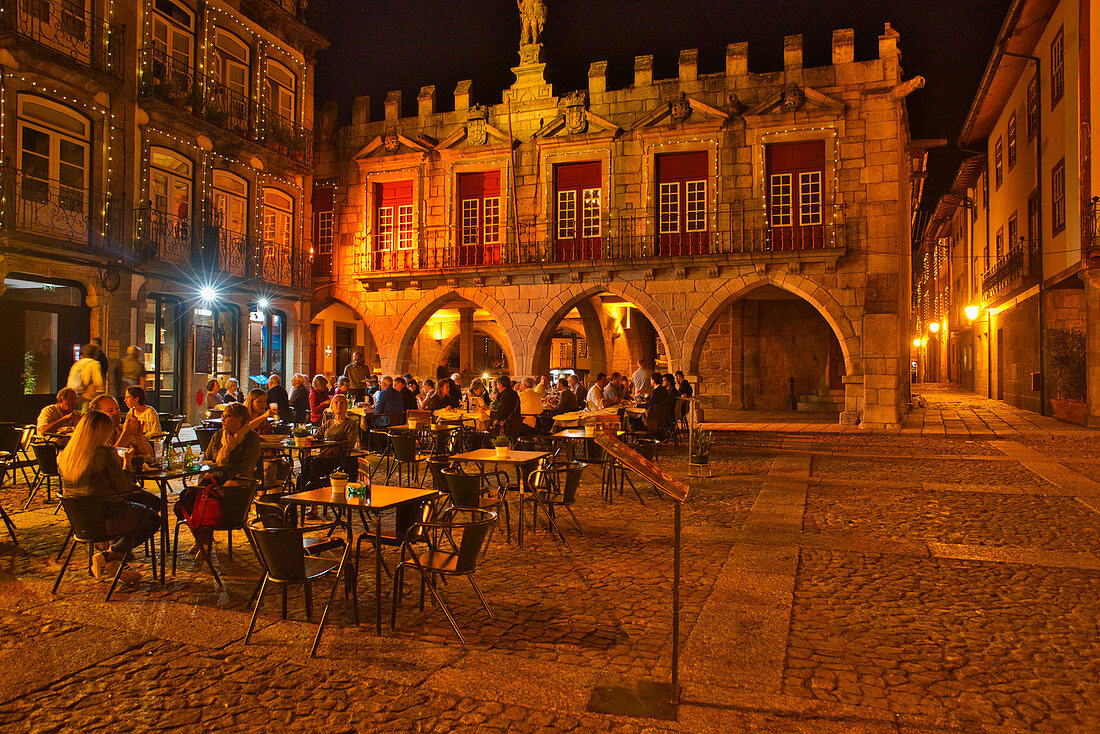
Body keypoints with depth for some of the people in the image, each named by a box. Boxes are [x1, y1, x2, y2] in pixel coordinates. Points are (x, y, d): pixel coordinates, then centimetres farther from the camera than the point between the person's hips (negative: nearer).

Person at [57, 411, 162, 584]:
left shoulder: (64, 455, 4)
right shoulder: (106, 454, -20)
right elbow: (124, 488, -16)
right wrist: (126, 463, 4)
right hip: (105, 516, -8)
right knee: (152, 518, 15)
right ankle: (107, 556, 5)